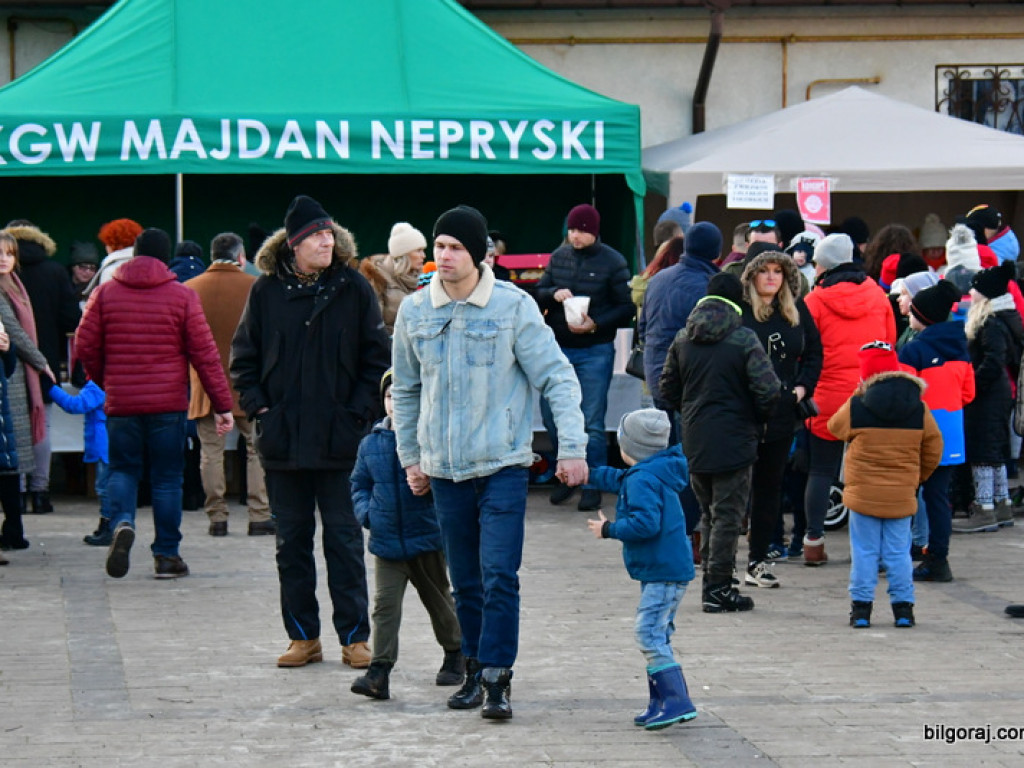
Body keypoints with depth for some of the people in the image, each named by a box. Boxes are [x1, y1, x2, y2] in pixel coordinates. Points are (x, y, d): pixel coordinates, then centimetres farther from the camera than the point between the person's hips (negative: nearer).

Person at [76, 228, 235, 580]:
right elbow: (204, 353, -3)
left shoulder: (105, 293, 2)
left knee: (123, 469, 14)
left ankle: (122, 523, -14)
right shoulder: (182, 296, -2)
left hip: (120, 404, 1)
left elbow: (85, 346, 2)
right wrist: (223, 405, 1)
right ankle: (166, 555, 9)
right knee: (167, 477, 8)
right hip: (168, 404, -1)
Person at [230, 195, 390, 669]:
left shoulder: (353, 289, -2)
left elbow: (376, 358, 2)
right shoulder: (266, 291, 2)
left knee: (344, 539, 1)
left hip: (341, 437, -2)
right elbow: (243, 356, 9)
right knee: (292, 541, 8)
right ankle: (303, 637, 15)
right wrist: (258, 407, -2)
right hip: (283, 437, 2)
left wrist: (360, 412, -7)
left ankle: (354, 636, 7)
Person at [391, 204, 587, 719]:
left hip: (503, 464, -3)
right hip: (444, 469, 4)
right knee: (465, 581, 10)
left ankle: (497, 678, -8)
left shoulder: (513, 307, -7)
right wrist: (410, 457, 16)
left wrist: (571, 447, -10)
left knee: (499, 575, -11)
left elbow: (558, 377, -4)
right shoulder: (414, 311, 3)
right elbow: (405, 391, 16)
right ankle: (475, 671, 21)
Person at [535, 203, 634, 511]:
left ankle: (593, 485, 9)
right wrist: (553, 294, -12)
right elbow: (538, 293, 10)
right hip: (558, 348, 4)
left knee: (592, 422, -1)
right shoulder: (559, 256, 6)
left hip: (595, 351, -4)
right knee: (551, 415, 5)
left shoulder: (612, 262, -6)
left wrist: (596, 324, -18)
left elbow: (627, 309, -5)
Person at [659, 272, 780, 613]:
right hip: (733, 441, -6)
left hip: (694, 441, 6)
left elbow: (668, 389, 11)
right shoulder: (744, 339, -12)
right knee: (727, 514, 0)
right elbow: (768, 390, -17)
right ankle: (718, 589, -1)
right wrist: (758, 420, 1)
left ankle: (712, 582, 20)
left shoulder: (683, 339, 6)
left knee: (709, 512, 17)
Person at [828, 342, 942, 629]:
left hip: (864, 495, -2)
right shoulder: (919, 409, -1)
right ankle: (903, 607, 11)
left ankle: (861, 606, 5)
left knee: (864, 552, 5)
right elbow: (933, 449, 6)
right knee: (898, 552, 10)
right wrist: (917, 478, 21)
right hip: (902, 496, 2)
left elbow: (835, 427, 11)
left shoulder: (856, 408, -9)